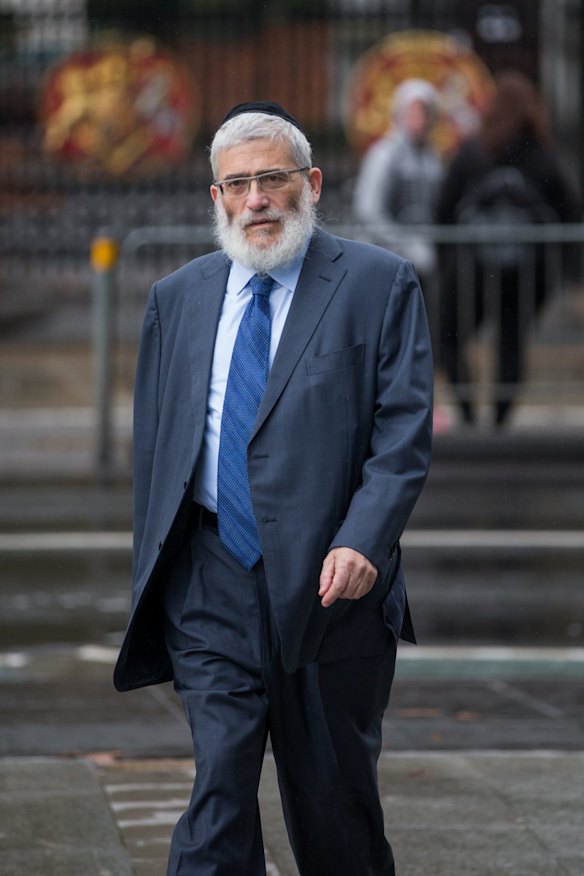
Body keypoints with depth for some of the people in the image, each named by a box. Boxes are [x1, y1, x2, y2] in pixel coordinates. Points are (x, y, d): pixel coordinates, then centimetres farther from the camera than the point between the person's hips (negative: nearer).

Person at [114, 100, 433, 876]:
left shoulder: (378, 284, 0)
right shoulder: (178, 297, 12)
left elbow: (404, 433, -7)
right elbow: (153, 442, 15)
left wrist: (362, 543, -20)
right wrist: (151, 576, 10)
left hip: (329, 584, -2)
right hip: (212, 582, 2)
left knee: (335, 798, 9)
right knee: (219, 782, -7)